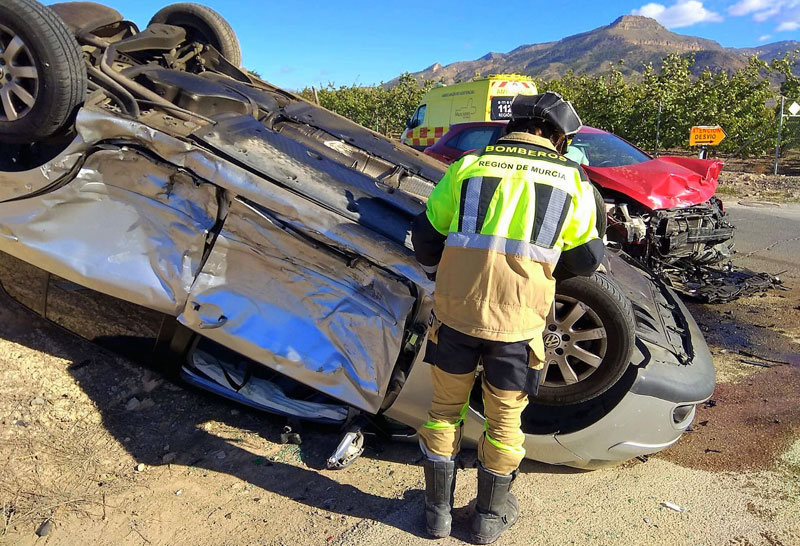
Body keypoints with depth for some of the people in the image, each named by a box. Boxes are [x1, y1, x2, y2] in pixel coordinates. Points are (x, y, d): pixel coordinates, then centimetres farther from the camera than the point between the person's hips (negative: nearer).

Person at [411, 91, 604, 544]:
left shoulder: (468, 166, 7)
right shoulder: (572, 179, 6)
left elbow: (425, 236, 8)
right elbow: (585, 258, 9)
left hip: (455, 309, 1)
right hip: (518, 319, 0)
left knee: (446, 408, 20)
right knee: (505, 419, 18)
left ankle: (439, 509, 34)